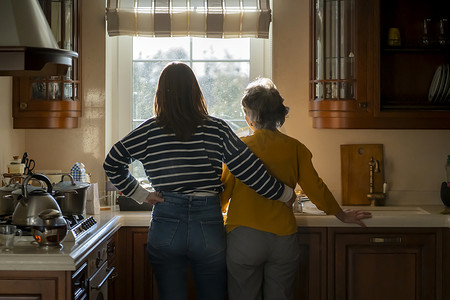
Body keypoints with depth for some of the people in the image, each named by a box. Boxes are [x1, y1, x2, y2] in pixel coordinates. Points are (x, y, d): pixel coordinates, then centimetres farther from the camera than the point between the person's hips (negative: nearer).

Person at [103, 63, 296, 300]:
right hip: (209, 229, 0)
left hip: (165, 227, 0)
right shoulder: (216, 129, -4)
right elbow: (250, 171, -5)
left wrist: (140, 194, 9)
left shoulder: (149, 131, -1)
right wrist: (285, 194, 8)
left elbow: (111, 164, 5)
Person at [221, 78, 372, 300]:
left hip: (244, 238, -2)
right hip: (283, 239, 2)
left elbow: (224, 192, 4)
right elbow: (314, 187, 6)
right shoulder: (294, 148, 2)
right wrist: (342, 215, 21)